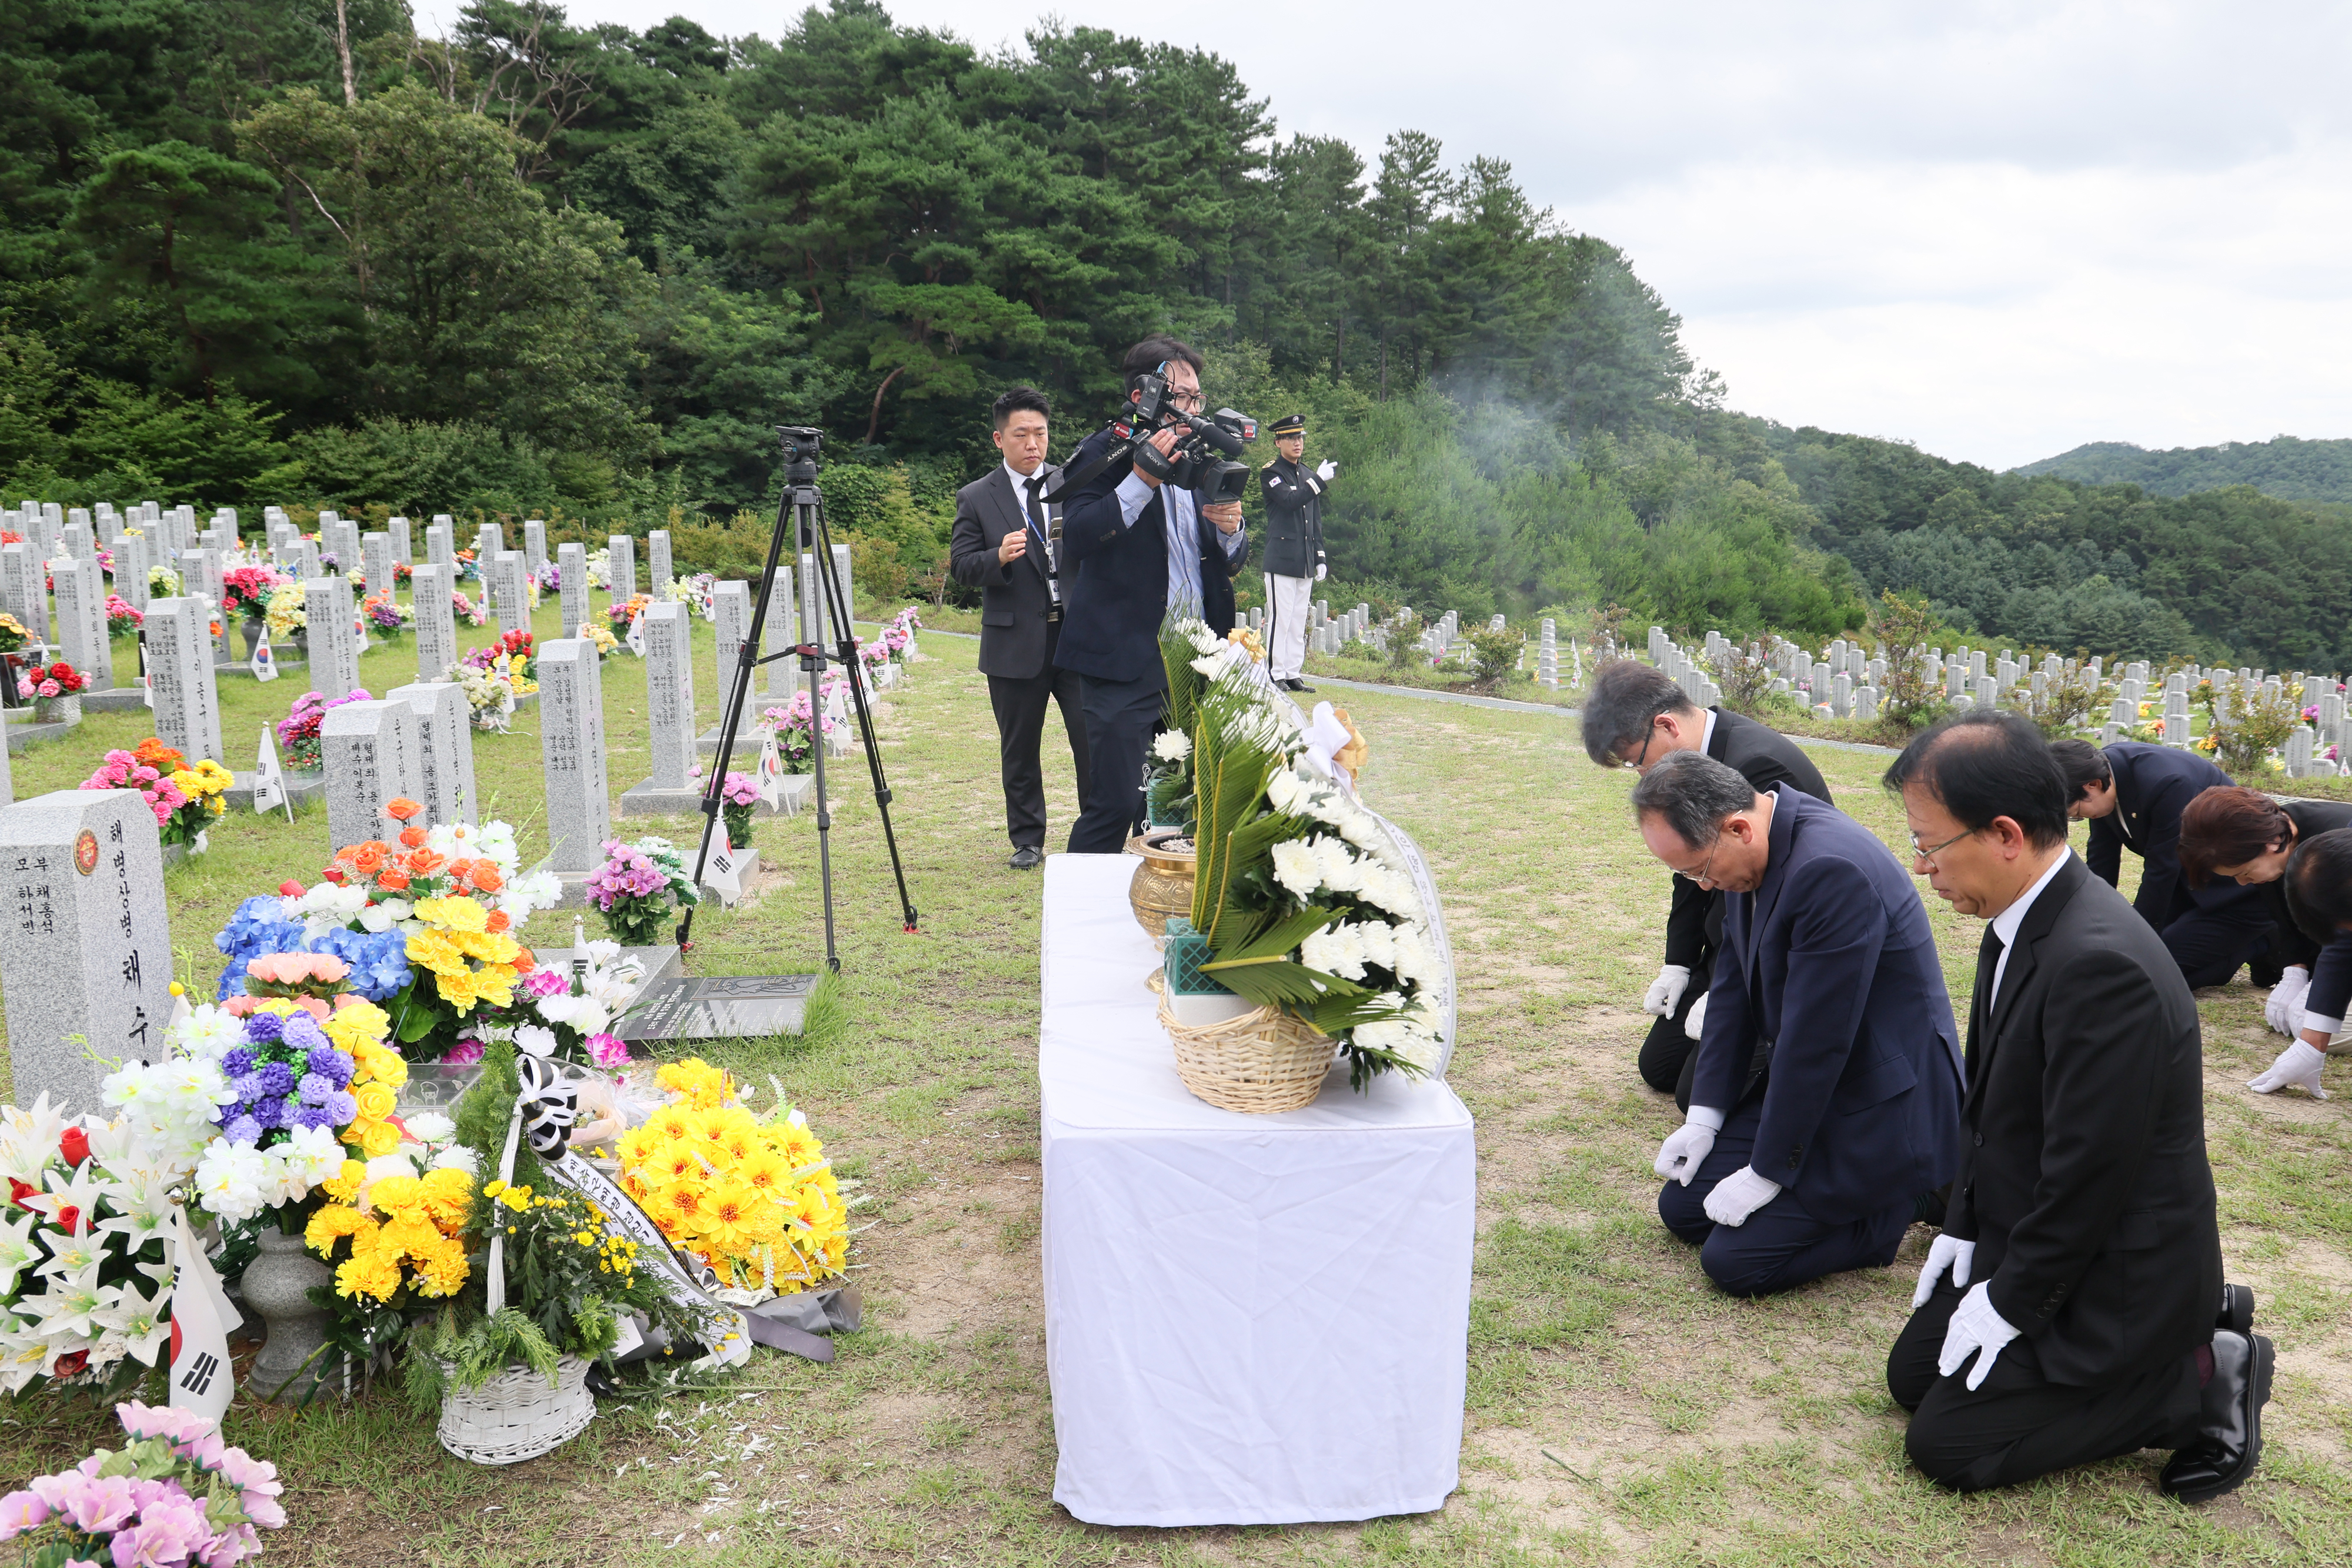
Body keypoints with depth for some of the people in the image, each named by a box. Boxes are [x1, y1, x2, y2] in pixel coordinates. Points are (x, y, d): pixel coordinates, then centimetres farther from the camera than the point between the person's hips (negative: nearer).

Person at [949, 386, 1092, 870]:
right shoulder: (976, 498, 4)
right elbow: (962, 565, -3)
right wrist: (999, 557, -21)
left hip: (1079, 634, 1)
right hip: (1016, 643, -1)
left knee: (1093, 739, -2)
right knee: (1019, 750, 8)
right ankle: (1027, 841, 22)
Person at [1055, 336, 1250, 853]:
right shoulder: (1103, 453, -4)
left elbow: (1231, 561, 19)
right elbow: (1077, 537, -19)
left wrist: (1231, 529, -3)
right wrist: (1142, 480, -25)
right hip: (1125, 659, -7)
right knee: (1114, 804, -9)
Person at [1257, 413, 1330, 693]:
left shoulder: (1308, 475, 18)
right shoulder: (1271, 474, -2)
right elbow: (1290, 502, -20)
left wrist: (1321, 558, 15)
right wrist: (1319, 480, -22)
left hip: (1306, 562, 7)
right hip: (1282, 560, -6)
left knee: (1299, 622, 7)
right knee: (1280, 618, -7)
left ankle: (1293, 675, 11)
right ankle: (1275, 676, -3)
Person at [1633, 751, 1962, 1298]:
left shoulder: (1832, 870, -31)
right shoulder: (1753, 847, -3)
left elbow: (1816, 1039, -26)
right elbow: (1734, 985, 8)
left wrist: (1767, 1171, -16)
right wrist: (1705, 1115, 5)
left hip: (1879, 1103, -9)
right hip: (1793, 1078, 9)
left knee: (1735, 1261, -11)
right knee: (1681, 1207, 8)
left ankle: (1900, 1200, 6)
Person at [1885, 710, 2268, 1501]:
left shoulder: (2100, 963, -32)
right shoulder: (2026, 923, -1)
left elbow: (2089, 1176, -26)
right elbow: (1989, 1098, 10)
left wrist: (2009, 1303, -15)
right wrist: (1962, 1227, 7)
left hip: (2114, 1274, -9)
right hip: (2025, 1236, 9)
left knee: (1948, 1443, -6)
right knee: (1912, 1373, 15)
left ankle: (2203, 1378, 5)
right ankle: (2189, 1322, 20)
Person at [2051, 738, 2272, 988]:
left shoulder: (2167, 785, -34)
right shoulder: (2104, 767, -9)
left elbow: (2161, 873, -25)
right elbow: (2101, 860, 1)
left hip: (2240, 890, -8)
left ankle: (2262, 946, 4)